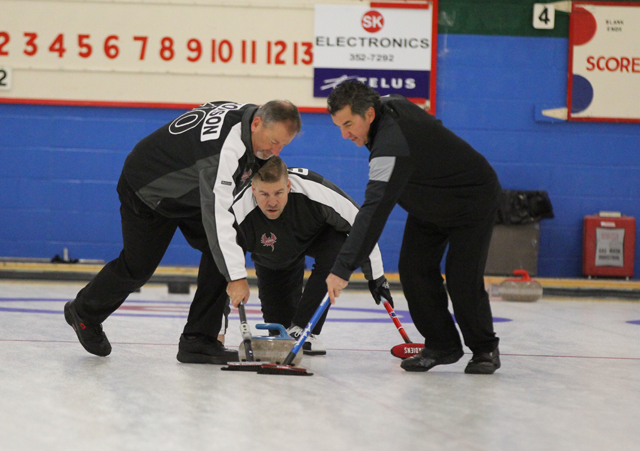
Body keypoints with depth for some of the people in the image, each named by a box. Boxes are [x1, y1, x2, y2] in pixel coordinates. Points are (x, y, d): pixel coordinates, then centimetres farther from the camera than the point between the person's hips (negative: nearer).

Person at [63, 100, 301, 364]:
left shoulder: (249, 115, -14)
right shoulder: (225, 147, -42)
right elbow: (216, 215, -44)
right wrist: (236, 276, -45)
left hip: (189, 191, 8)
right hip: (146, 190, -8)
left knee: (222, 252, -10)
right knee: (138, 267, 4)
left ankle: (198, 341, -6)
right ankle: (84, 313, 34)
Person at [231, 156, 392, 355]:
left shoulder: (314, 190, -40)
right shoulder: (239, 214, -37)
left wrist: (375, 275, -18)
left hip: (318, 234, -1)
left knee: (335, 253, -34)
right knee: (278, 320, -5)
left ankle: (301, 328, -23)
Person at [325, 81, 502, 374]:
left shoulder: (392, 146, -41)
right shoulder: (388, 104, -13)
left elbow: (374, 212, -48)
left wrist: (343, 268, -53)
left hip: (473, 199, -9)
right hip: (430, 203, 9)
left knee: (463, 279, -16)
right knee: (415, 270, -3)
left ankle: (485, 350, 5)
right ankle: (442, 345, 8)